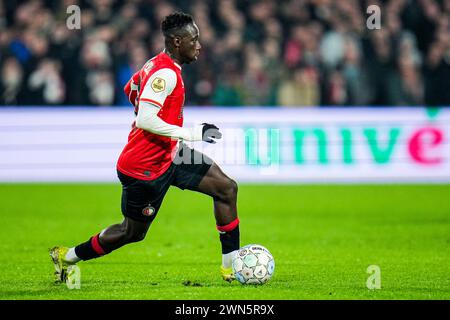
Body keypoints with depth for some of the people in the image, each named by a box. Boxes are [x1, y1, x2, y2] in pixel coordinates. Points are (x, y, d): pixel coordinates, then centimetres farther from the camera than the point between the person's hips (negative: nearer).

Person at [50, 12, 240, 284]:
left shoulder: (158, 65, 6)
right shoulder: (166, 73, -23)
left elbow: (131, 90, 23)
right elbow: (145, 120, -30)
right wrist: (191, 133, -27)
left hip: (169, 156, 10)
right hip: (145, 168, -10)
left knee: (227, 188, 0)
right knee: (133, 232, 5)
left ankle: (231, 265, 4)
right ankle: (67, 257, 24)